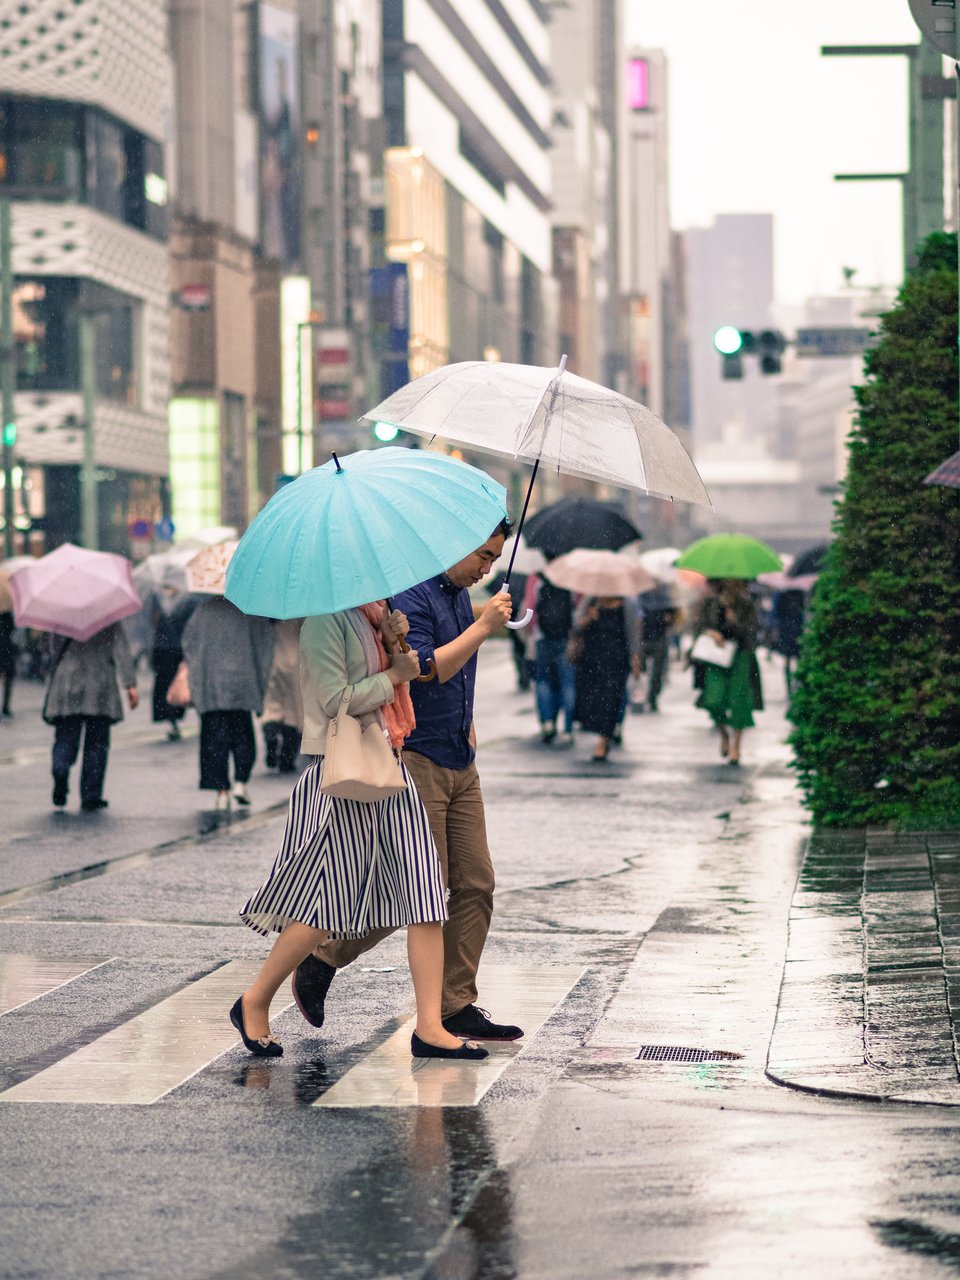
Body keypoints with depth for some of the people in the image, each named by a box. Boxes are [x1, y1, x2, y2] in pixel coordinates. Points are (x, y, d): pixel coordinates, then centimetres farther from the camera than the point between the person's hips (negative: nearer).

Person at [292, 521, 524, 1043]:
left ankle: (457, 1005, 8)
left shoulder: (459, 594, 17)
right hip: (415, 759, -9)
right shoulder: (411, 596, -13)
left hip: (459, 764, 9)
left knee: (475, 884, 3)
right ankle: (321, 962, 7)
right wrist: (483, 627, -19)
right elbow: (424, 670, -24)